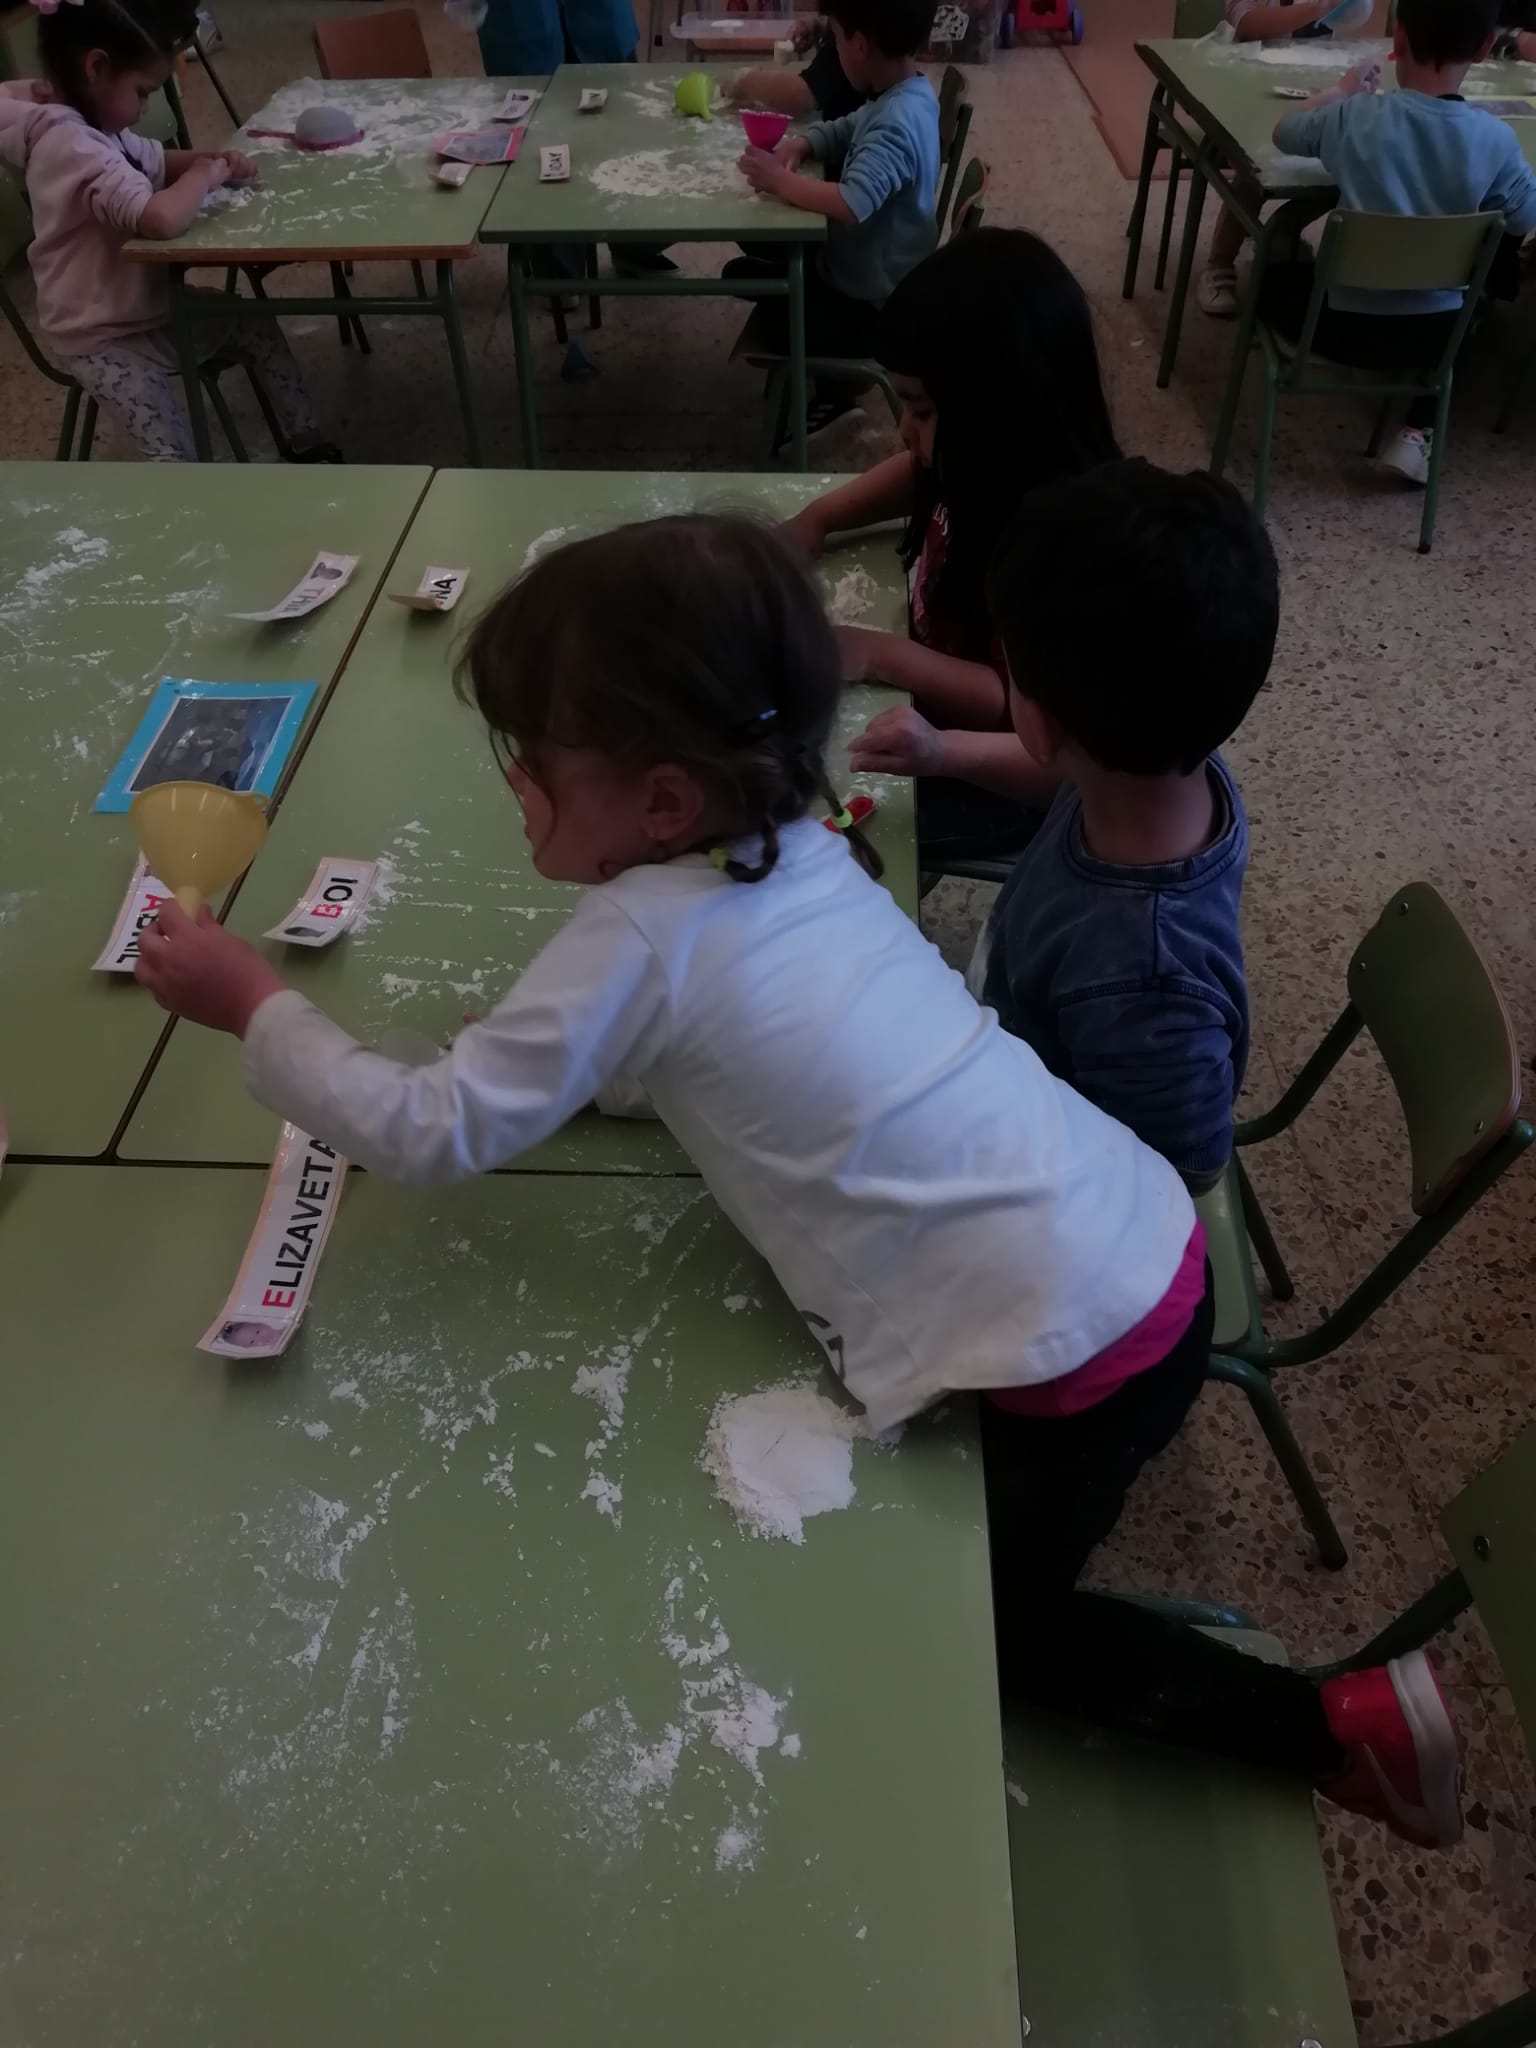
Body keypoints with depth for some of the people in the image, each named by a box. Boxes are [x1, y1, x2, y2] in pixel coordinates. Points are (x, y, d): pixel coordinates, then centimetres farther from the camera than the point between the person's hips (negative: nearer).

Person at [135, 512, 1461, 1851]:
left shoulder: (645, 934, -19)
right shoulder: (797, 847, 3)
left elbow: (434, 1135, -13)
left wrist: (252, 1002, -3)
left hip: (1069, 1354, -8)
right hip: (1152, 1252, 8)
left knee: (983, 1624, 20)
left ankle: (1332, 1724, 22)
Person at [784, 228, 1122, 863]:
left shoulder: (1057, 533, -33)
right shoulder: (993, 462, -9)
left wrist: (879, 654, -31)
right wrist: (818, 518, -2)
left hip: (1005, 773, -8)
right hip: (934, 705, 9)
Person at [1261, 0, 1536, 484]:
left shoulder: (1354, 116, -14)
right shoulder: (1496, 139, -11)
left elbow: (1284, 131, 6)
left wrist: (1341, 91, 21)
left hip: (1343, 324, 0)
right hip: (1431, 334, 0)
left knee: (1275, 275, 27)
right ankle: (1417, 434, 20)